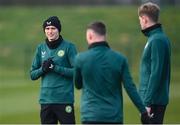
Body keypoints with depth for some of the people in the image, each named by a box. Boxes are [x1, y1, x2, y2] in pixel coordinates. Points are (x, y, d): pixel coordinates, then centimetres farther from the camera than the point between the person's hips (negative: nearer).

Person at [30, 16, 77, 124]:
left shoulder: (68, 47, -2)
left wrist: (55, 68, -17)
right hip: (46, 100, 5)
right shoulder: (41, 48, 11)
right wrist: (43, 69, -8)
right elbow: (33, 75, 12)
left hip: (65, 99, -5)